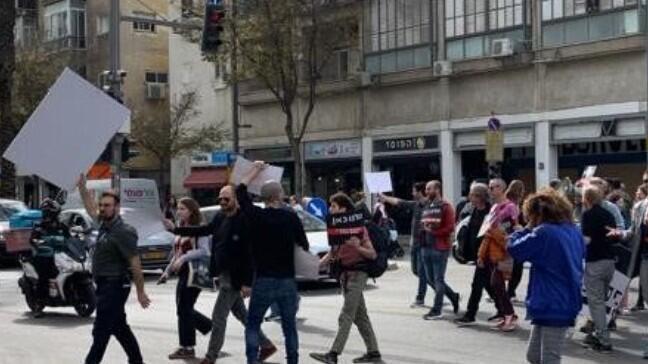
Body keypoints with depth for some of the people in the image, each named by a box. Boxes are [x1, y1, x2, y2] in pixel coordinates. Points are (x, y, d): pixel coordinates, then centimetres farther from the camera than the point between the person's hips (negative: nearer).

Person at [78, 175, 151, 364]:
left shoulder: (123, 232, -18)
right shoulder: (105, 224, 7)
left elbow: (135, 264, -18)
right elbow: (91, 209, 25)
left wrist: (140, 292, -17)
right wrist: (82, 186, 18)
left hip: (115, 286, -9)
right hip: (105, 285, 9)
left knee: (101, 330, -5)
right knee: (119, 327, 16)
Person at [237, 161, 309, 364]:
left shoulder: (257, 216, -6)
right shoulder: (291, 218, -4)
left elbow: (240, 192, 8)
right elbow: (304, 246, 4)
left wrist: (255, 170, 16)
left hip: (263, 281, -1)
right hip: (287, 281, 1)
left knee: (253, 325, 10)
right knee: (290, 327, 11)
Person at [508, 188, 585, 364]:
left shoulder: (544, 233, -16)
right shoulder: (574, 231, 9)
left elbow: (514, 249, -13)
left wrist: (528, 228, -1)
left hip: (552, 306, -9)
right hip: (566, 302, 9)